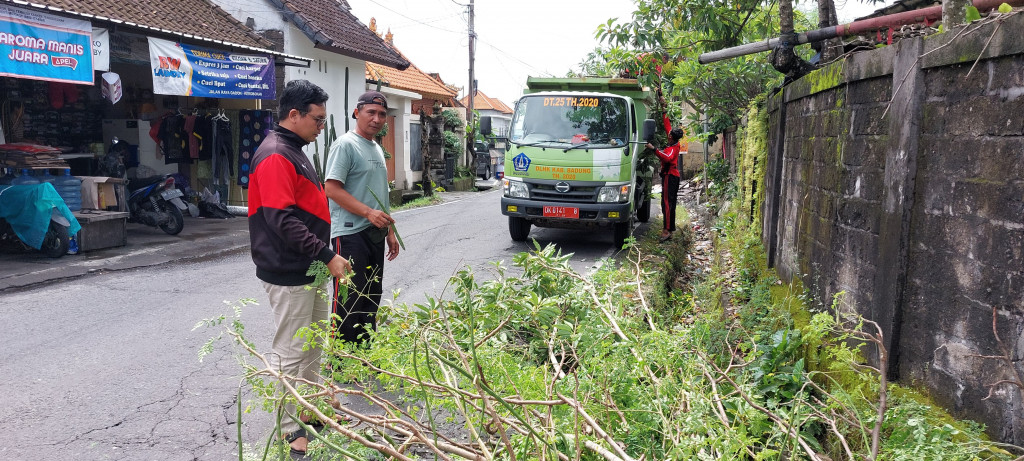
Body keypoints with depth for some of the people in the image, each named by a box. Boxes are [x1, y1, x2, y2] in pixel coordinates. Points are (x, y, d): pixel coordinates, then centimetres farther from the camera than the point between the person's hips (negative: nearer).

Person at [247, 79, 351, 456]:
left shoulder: (294, 152, 14)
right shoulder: (275, 156, -18)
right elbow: (283, 221, -25)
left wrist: (322, 258, 20)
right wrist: (327, 256, -23)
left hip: (308, 269, 10)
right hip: (288, 274, -10)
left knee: (313, 343, 19)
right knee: (291, 353, 1)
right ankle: (289, 429, 14)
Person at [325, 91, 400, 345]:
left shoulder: (377, 149, 19)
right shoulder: (346, 145, -9)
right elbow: (332, 189, -17)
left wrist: (390, 231, 20)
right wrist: (368, 212, -23)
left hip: (375, 235, 9)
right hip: (351, 235, -9)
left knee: (371, 300, 14)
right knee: (349, 302, -7)